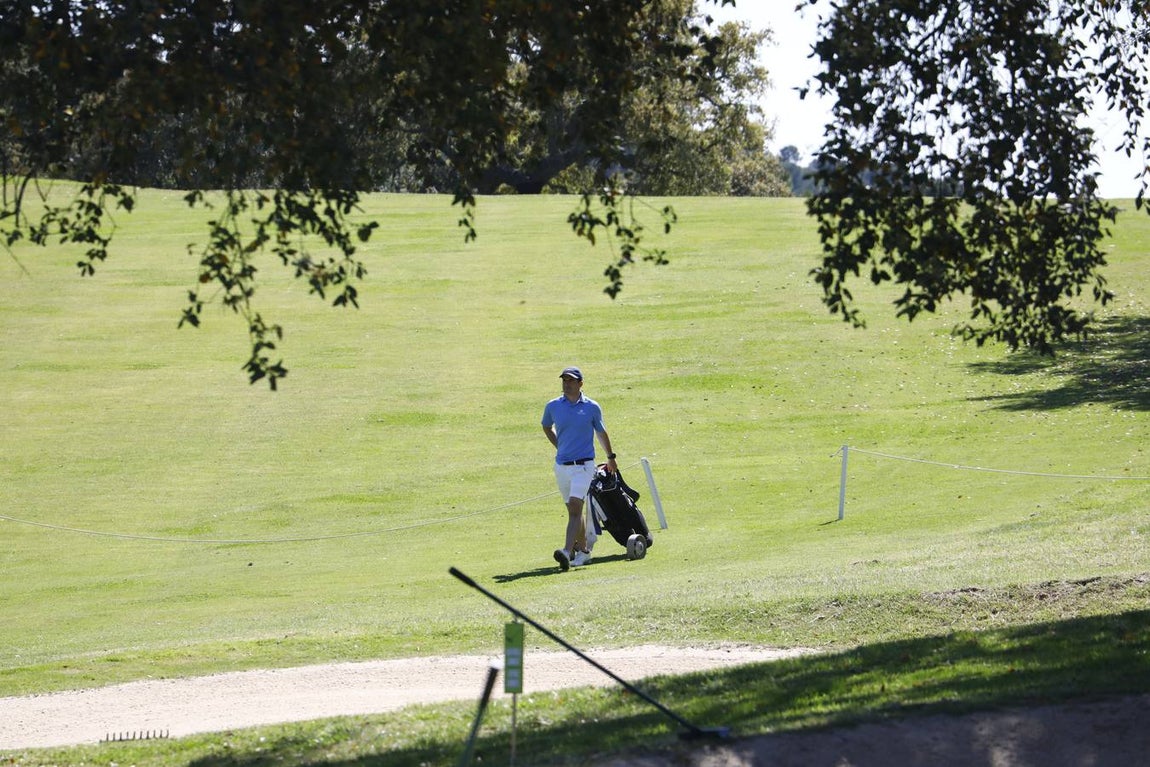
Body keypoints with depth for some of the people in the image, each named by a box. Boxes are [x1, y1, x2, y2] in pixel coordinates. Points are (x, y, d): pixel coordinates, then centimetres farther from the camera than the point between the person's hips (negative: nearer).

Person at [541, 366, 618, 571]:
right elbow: (547, 427, 24)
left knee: (575, 508, -17)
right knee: (573, 511, 13)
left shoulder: (592, 407, -1)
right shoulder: (553, 406, 3)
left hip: (583, 465, -4)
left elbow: (601, 432, 14)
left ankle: (567, 552, -29)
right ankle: (583, 550, 29)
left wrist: (610, 458, 25)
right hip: (562, 466, 4)